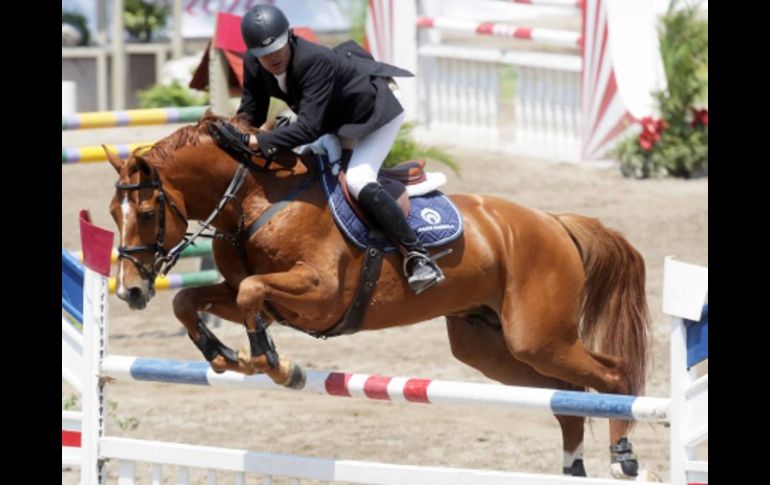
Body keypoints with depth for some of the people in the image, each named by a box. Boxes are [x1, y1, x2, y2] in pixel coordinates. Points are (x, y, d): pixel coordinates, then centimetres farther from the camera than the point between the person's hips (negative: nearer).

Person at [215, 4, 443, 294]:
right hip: (337, 122, 9)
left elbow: (309, 128, -46)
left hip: (374, 114, -9)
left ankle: (419, 257, -25)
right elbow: (250, 115, -9)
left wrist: (257, 142, -53)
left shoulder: (314, 61, -41)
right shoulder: (253, 65, -18)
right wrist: (229, 133, -29)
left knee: (358, 181, -28)